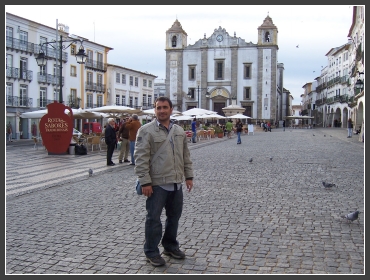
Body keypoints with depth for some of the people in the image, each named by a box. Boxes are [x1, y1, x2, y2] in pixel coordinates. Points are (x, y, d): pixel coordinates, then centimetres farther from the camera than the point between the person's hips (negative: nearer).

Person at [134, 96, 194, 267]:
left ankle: (170, 246, 35)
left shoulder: (179, 131, 12)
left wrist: (188, 176, 11)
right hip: (157, 183, -6)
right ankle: (151, 252, 19)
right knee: (154, 218, 4)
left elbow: (186, 156, 17)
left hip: (176, 183, 6)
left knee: (174, 216, 17)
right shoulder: (146, 131, -7)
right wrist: (145, 182, -16)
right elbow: (141, 159, -12)